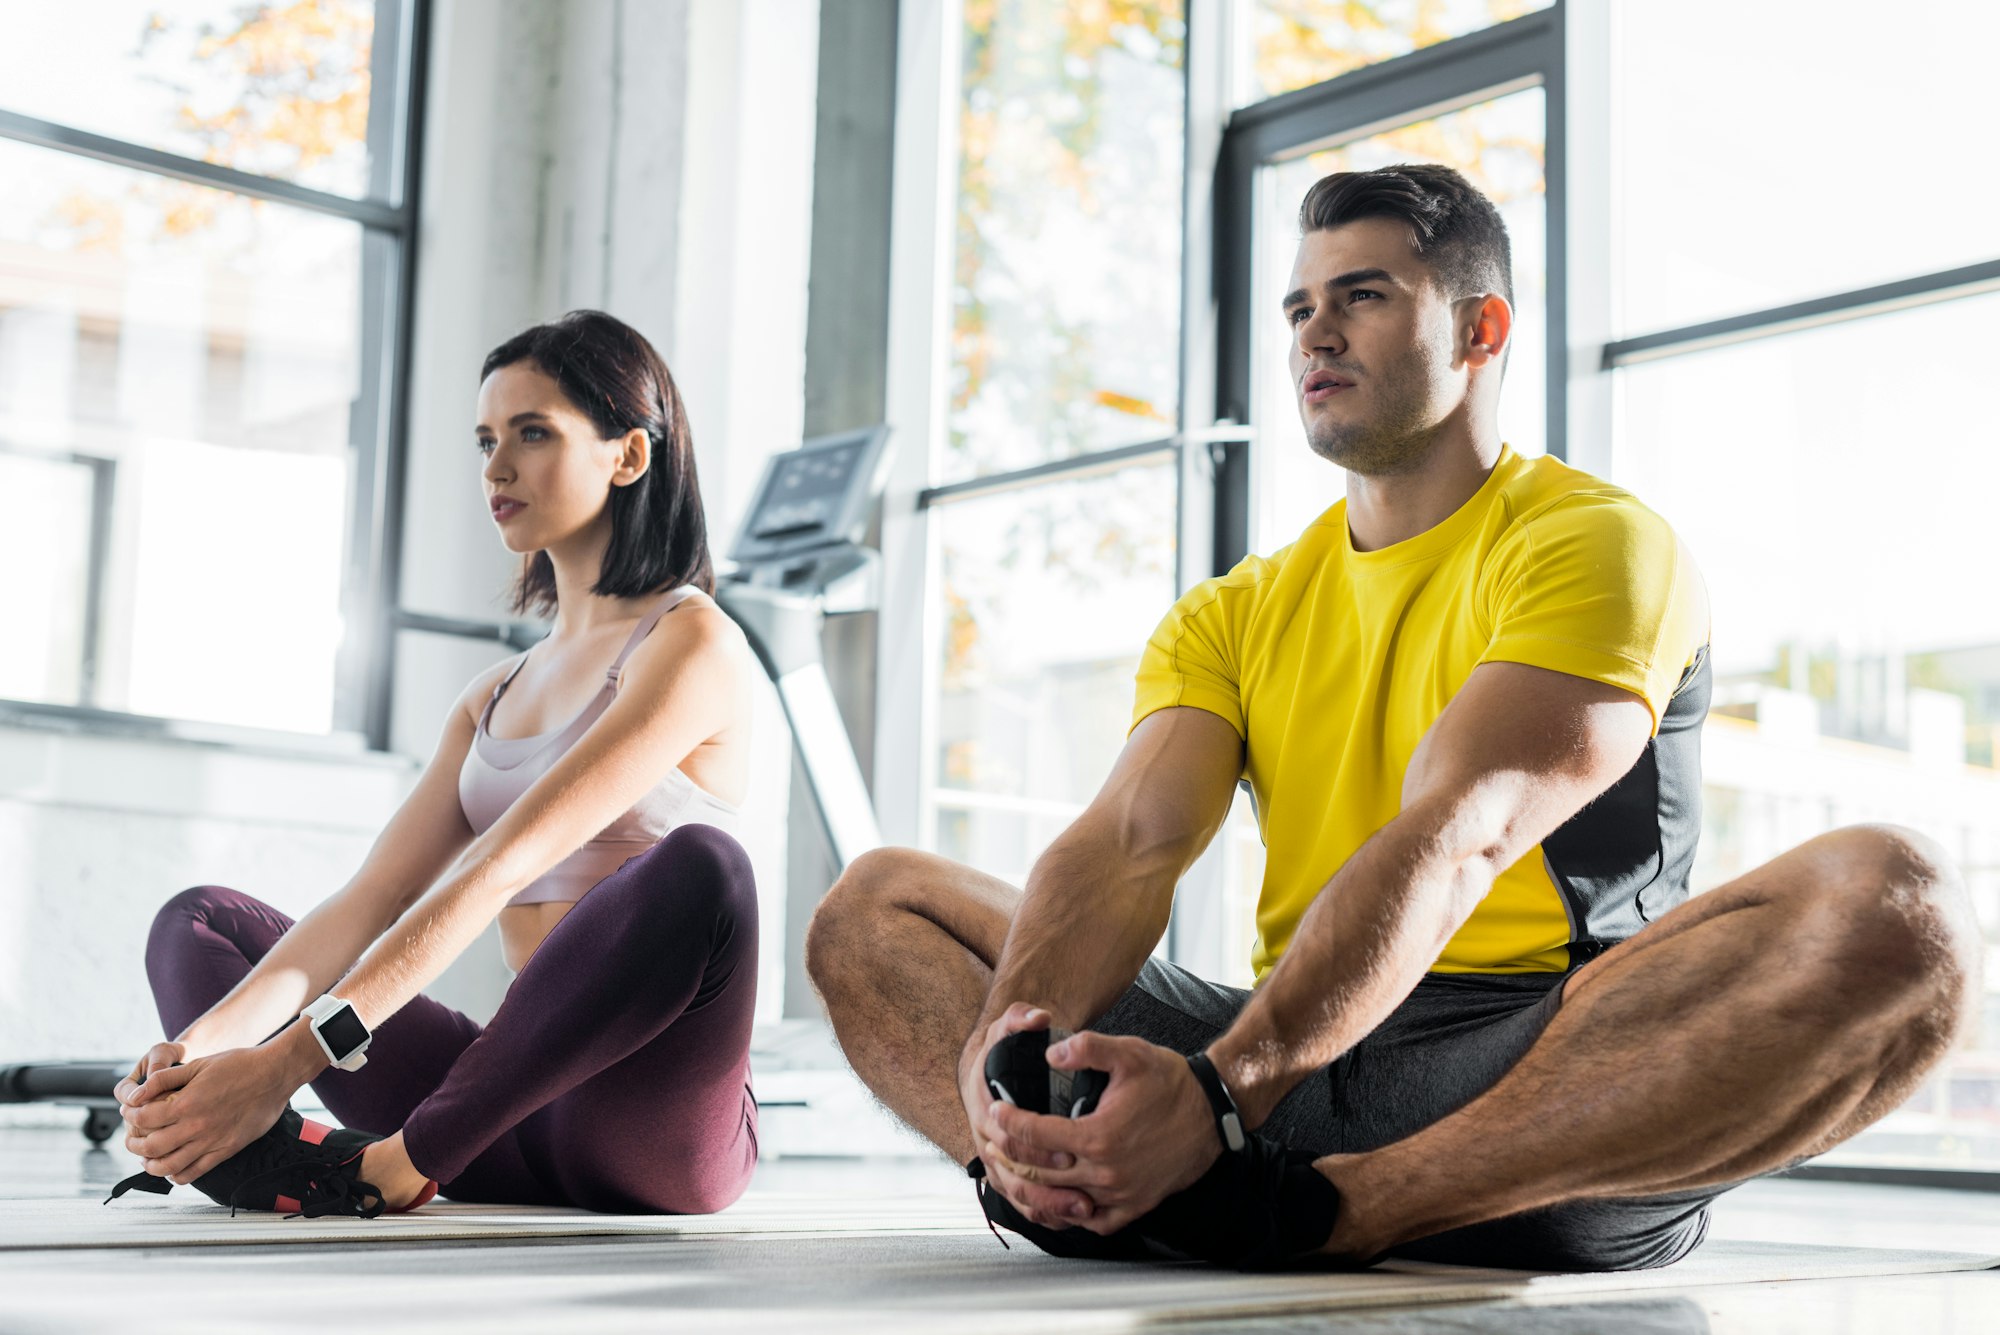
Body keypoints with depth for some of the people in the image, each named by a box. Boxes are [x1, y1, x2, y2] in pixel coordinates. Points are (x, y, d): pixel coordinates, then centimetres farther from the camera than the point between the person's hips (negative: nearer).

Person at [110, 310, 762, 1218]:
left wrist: (287, 1061, -26)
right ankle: (264, 1147, -25)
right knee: (199, 920, 9)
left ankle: (401, 1162, -26)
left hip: (657, 1131, -7)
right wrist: (204, 1041, -11)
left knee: (695, 869, -37)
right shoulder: (495, 699, 20)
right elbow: (368, 904, 7)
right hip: (522, 1124, 8)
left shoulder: (693, 645, -6)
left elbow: (504, 868, -18)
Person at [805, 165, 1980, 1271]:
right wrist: (1009, 1045, -24)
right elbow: (1127, 844, -1)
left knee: (1899, 905, -32)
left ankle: (1318, 1211, -37)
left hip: (1541, 1074, -4)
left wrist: (1222, 1090, -33)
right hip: (1284, 1063, 5)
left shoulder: (1596, 543, -1)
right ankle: (1094, 1176, -31)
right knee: (877, 905, 1)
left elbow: (1452, 846, -18)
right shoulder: (1235, 614, 17)